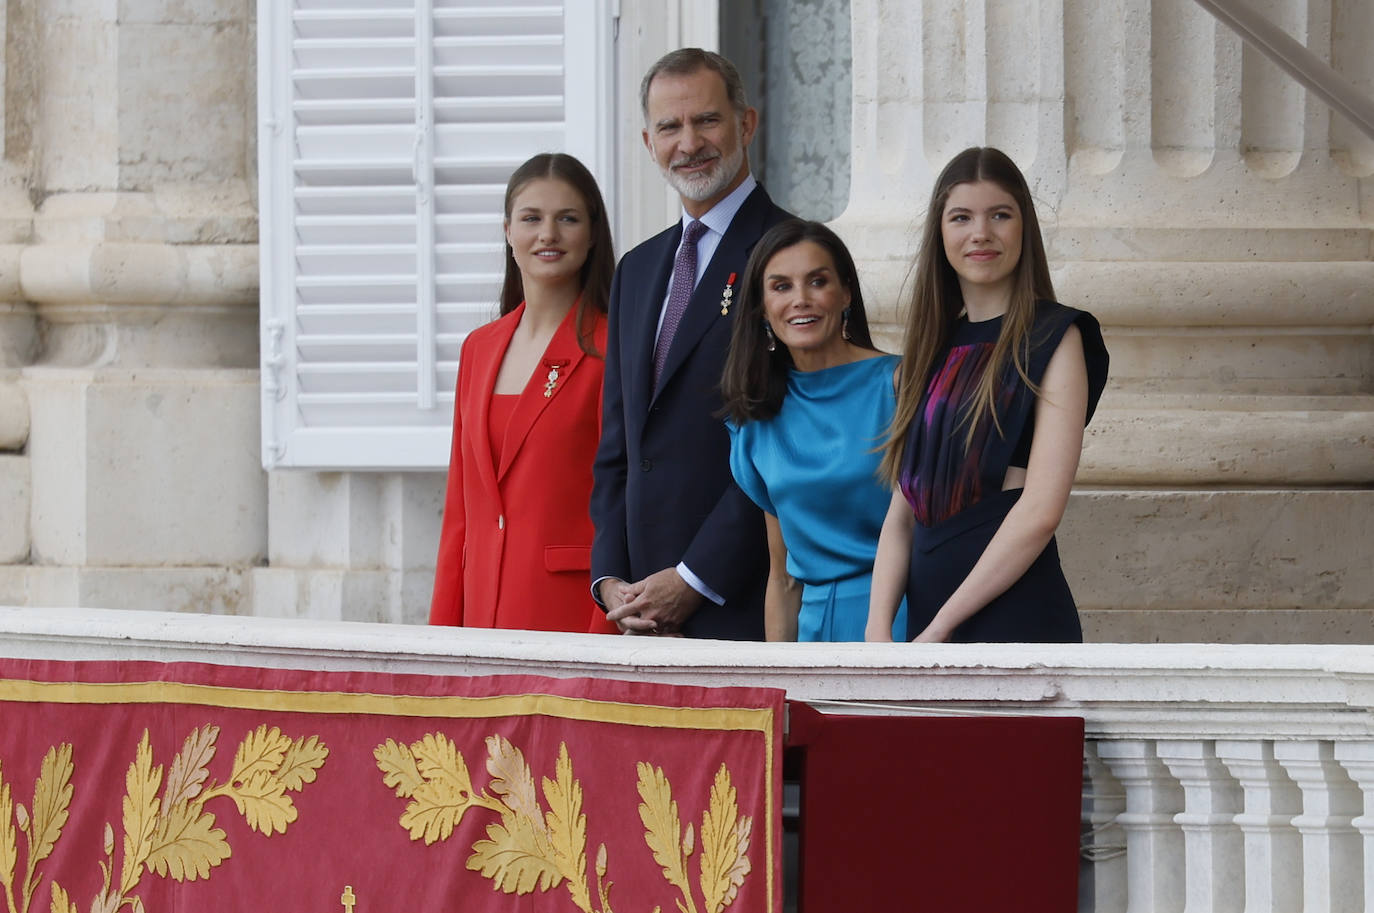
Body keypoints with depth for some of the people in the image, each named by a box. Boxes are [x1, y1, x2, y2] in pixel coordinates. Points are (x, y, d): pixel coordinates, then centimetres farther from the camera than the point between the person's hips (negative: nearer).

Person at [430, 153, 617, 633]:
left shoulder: (608, 349, -4)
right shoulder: (479, 349, 16)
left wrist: (605, 634, -14)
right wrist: (442, 631, 11)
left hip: (573, 610, -5)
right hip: (484, 612, 5)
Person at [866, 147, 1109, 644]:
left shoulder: (1051, 339, -3)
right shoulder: (936, 347, 15)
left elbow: (1040, 510, -13)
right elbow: (904, 509, 10)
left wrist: (941, 627, -13)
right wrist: (878, 630, -5)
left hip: (1015, 617, -6)